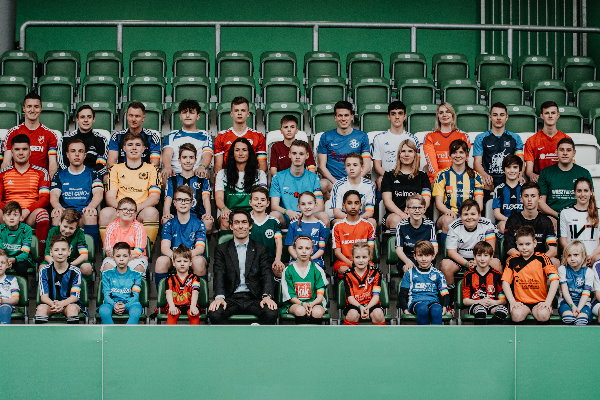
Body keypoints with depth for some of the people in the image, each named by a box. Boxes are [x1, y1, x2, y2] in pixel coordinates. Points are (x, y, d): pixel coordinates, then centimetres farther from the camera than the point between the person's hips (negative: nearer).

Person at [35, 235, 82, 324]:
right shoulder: (45, 271, -1)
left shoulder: (75, 272, -5)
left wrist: (62, 303, -32)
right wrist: (53, 304, -31)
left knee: (72, 308, -34)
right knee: (41, 308, -31)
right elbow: (44, 296, -7)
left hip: (69, 303, -1)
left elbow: (74, 296, -10)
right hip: (50, 303, 1)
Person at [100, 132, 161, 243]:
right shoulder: (115, 169, 20)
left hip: (141, 213, 0)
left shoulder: (151, 169, 18)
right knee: (105, 212, -32)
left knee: (151, 212, -34)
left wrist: (136, 208, -15)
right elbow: (110, 198, 8)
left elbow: (155, 198, 4)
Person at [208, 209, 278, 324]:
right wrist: (219, 297, -20)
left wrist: (267, 296, -18)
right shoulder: (222, 249, 12)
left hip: (254, 298, 0)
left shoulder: (260, 249, 14)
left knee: (271, 313, -31)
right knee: (214, 313, -32)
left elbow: (267, 275, 3)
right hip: (231, 298, 0)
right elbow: (219, 275, 0)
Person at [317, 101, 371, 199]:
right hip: (332, 181, 0)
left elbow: (367, 167, 7)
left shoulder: (362, 136, 12)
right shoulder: (326, 137, 11)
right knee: (322, 185, -37)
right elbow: (322, 166, 6)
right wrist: (335, 182, -12)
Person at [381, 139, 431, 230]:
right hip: (394, 214, 0)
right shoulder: (389, 175, 17)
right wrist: (402, 214, -14)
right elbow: (387, 200, 5)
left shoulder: (422, 176, 20)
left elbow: (426, 202, 8)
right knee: (396, 220, -36)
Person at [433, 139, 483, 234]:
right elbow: (438, 203, 4)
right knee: (448, 220, -37)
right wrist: (448, 211, -19)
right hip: (448, 215, 0)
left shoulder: (475, 176, 15)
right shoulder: (443, 175, 11)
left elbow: (479, 205, 8)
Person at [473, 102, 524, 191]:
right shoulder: (480, 138, 14)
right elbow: (477, 162, 3)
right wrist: (484, 175, -20)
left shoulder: (515, 138, 18)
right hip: (488, 184, -2)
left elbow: (520, 161, 8)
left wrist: (519, 175, -16)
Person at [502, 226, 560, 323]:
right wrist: (512, 302, -10)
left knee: (543, 315, -32)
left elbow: (555, 280, -7)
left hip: (540, 301, -1)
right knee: (517, 315, -31)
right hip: (520, 302, 1)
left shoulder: (542, 258, 0)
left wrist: (548, 302, -15)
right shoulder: (512, 260, 7)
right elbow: (505, 282, 4)